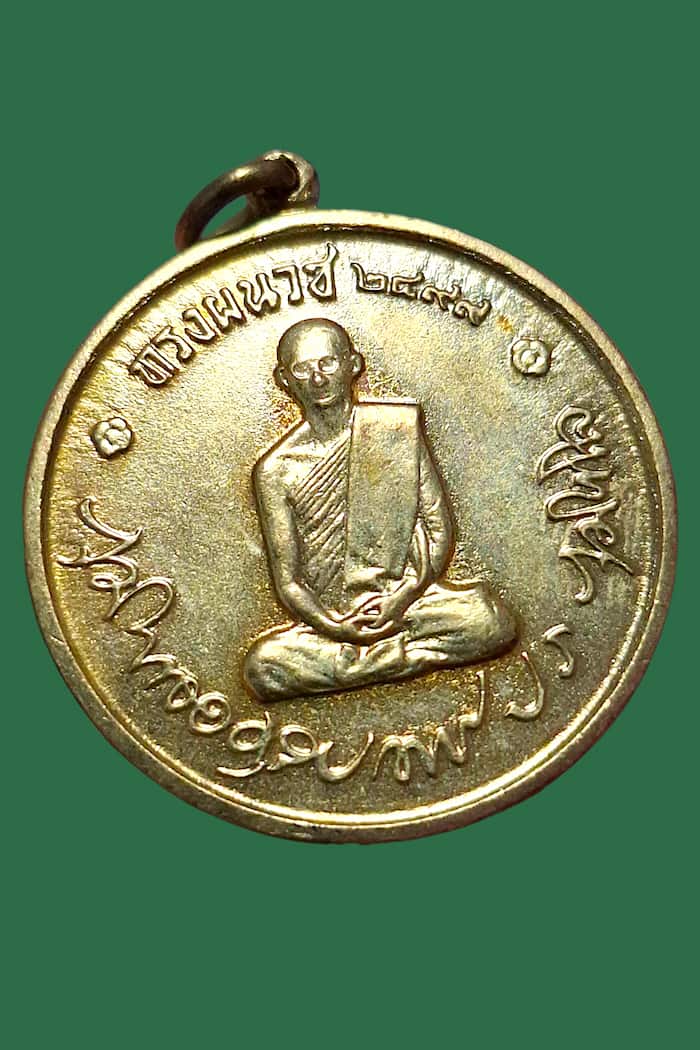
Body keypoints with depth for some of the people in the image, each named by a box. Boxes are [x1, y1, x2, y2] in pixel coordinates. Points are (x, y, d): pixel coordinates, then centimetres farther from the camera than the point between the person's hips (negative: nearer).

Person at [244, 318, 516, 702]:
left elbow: (440, 530, 2)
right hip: (328, 620, 1)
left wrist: (401, 598, -12)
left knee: (491, 621, -28)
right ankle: (422, 656, -20)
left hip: (407, 598, 0)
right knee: (263, 664, -31)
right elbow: (287, 581, 1)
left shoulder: (398, 427, 4)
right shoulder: (275, 471, 2)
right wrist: (333, 626, -17)